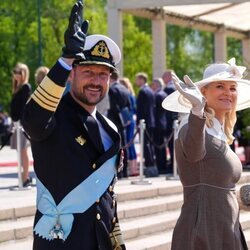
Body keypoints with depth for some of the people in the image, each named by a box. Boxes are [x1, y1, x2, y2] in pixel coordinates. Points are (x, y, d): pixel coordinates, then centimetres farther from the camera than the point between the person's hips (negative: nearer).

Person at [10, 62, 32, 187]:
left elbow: (25, 105, -15)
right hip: (17, 121, 9)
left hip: (22, 121, -9)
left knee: (23, 150, -8)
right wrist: (14, 121, 14)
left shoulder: (26, 87, -8)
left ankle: (25, 178, -7)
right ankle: (26, 176, 17)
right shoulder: (17, 87, 17)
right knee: (21, 150, 11)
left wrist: (20, 120, -21)